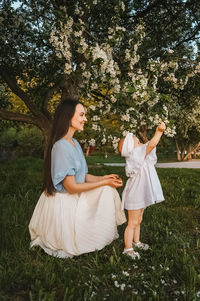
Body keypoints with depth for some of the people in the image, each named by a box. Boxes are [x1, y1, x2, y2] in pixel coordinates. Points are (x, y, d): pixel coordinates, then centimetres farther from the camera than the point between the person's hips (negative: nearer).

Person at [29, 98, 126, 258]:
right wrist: (104, 183, -17)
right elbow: (71, 186, -24)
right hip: (63, 202, -9)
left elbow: (82, 175, 11)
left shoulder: (75, 143, 7)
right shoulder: (61, 146, -25)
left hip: (75, 197, 9)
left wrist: (104, 178, -4)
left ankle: (107, 233, 11)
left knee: (107, 191, -1)